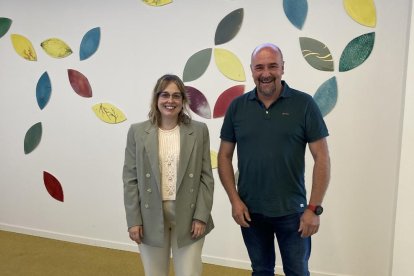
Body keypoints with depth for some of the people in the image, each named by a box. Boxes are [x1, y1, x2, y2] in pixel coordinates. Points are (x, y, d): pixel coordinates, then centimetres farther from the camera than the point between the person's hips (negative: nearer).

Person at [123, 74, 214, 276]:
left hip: (188, 217, 0)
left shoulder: (199, 131, 0)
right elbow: (130, 179, 0)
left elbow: (206, 177, 0)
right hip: (151, 218, 1)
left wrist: (201, 216, -6)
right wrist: (133, 220, -4)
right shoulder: (137, 132, 0)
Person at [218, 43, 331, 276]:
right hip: (250, 211, 2)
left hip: (292, 211, -2)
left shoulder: (304, 104, -7)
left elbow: (322, 158, -7)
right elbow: (225, 156, 4)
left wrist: (314, 208, -10)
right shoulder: (237, 107, 0)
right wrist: (235, 200, -4)